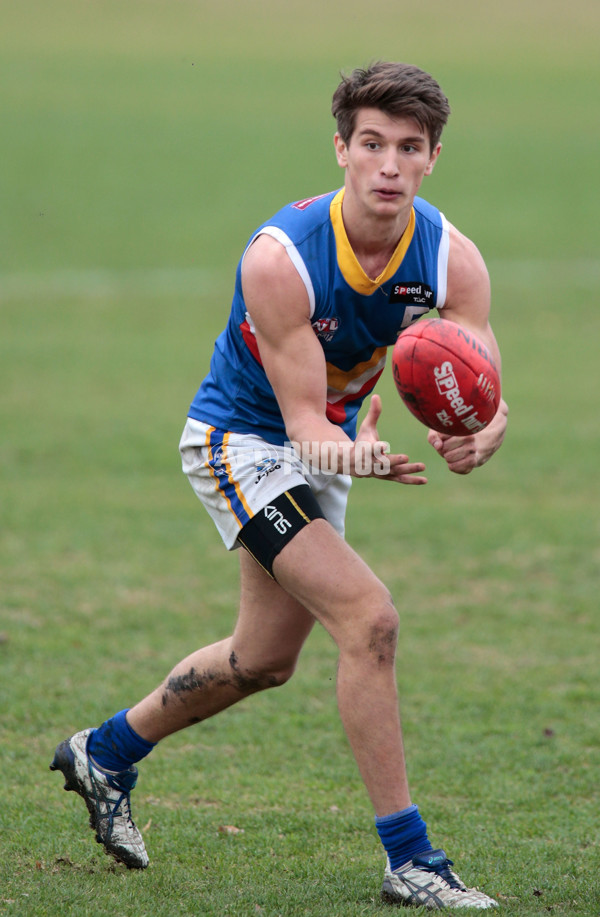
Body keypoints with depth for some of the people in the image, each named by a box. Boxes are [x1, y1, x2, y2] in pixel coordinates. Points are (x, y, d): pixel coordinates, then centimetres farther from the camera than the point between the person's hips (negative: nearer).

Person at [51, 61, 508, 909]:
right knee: (369, 619, -22)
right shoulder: (279, 258, -31)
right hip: (241, 442, -7)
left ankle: (106, 753, 42)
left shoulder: (451, 258, -18)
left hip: (330, 443, 7)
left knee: (264, 660, 19)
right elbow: (303, 421, -30)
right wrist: (354, 456, -52)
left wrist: (477, 439, -48)